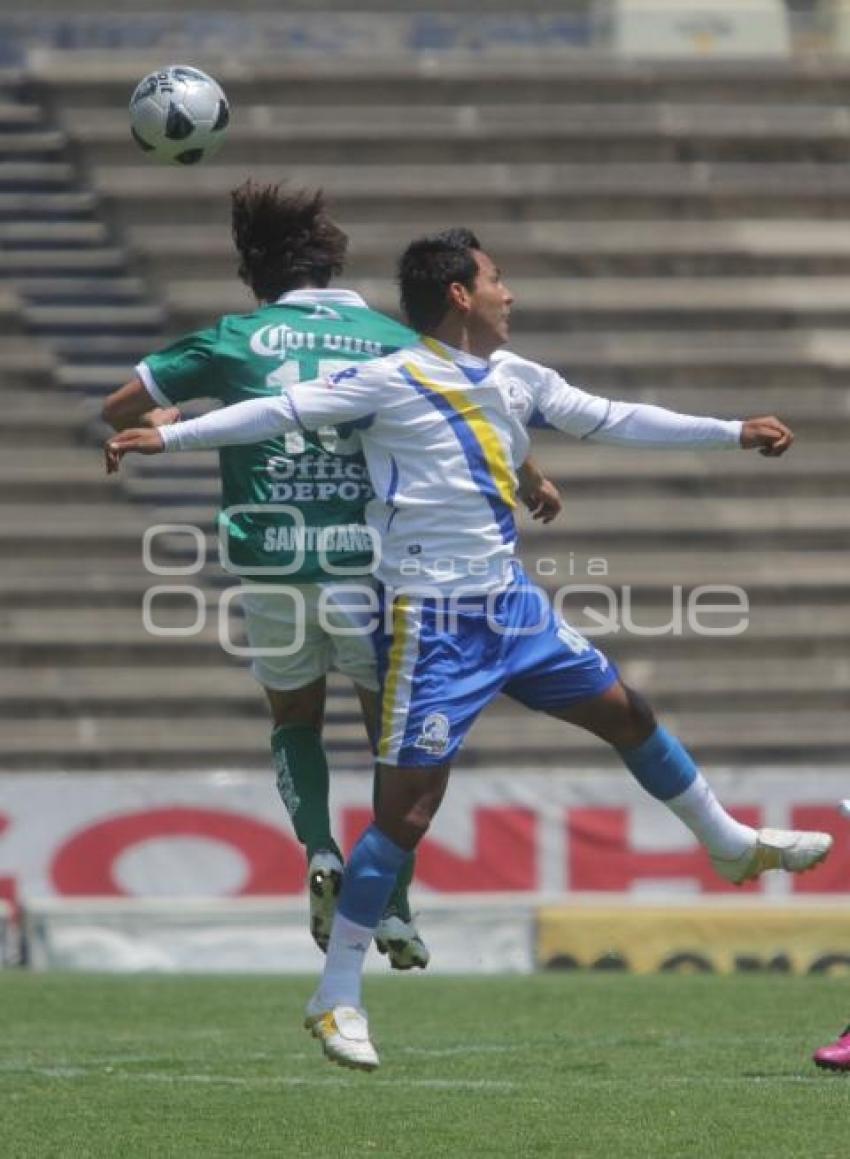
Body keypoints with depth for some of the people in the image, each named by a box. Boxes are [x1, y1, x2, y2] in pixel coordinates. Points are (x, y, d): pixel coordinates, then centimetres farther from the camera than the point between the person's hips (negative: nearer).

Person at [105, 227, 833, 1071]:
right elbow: (279, 411, -16)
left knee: (624, 711, 16)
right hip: (431, 625, -7)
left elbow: (614, 421, 15)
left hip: (509, 602, 7)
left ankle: (730, 844, 39)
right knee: (406, 810, -10)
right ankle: (336, 996, -1)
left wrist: (735, 433, 16)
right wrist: (166, 437, -24)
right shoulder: (390, 383, -12)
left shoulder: (514, 380, 8)